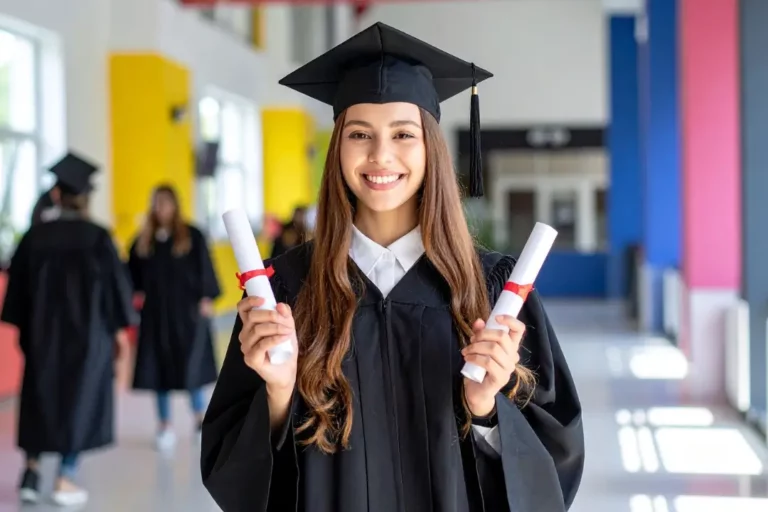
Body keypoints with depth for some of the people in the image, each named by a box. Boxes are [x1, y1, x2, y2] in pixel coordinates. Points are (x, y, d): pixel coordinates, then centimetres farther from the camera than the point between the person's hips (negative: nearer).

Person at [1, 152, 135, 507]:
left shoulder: (34, 236, -2)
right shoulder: (97, 238, -11)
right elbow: (115, 284, -8)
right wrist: (120, 328, 3)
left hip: (43, 331, 3)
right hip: (88, 331, -3)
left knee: (41, 398, 16)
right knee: (80, 398, 6)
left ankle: (32, 472, 10)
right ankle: (65, 480, 6)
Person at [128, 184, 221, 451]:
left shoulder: (192, 236, 0)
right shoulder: (144, 240, 8)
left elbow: (204, 267, -2)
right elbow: (134, 272, 8)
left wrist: (206, 298, -10)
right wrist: (136, 293, -7)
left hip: (187, 309, -3)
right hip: (156, 311, 3)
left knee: (190, 363, -1)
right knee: (159, 366, 3)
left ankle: (201, 416, 18)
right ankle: (165, 425, 11)